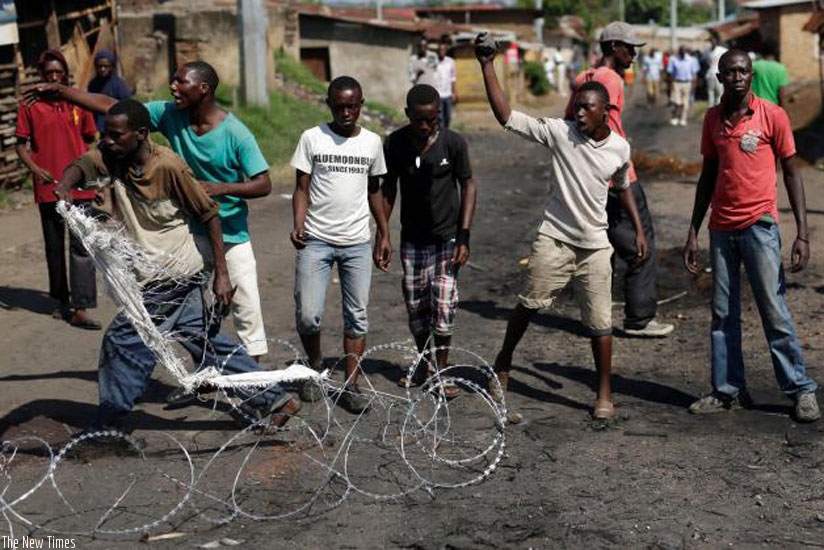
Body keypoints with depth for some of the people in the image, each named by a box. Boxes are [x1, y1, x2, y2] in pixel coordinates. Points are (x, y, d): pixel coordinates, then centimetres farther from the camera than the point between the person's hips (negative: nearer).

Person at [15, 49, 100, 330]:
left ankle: (80, 309, -8)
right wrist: (34, 168, -15)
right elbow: (21, 144, 2)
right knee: (54, 247, 13)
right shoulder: (29, 105, 0)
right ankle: (62, 300, 29)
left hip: (79, 187, 0)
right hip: (48, 188, 0)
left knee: (81, 246, -8)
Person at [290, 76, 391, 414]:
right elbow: (302, 189, 1)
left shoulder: (372, 142, 7)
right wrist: (298, 225, -14)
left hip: (357, 243, 2)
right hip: (316, 240, -2)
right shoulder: (312, 138, 0)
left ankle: (351, 386, 10)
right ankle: (316, 369, 20)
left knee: (357, 316, 2)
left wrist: (385, 234, 14)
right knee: (308, 315, -7)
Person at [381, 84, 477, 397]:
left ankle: (442, 368, 6)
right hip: (412, 238, 3)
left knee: (443, 301, -8)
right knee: (415, 303, 7)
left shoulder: (453, 143, -12)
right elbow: (388, 189, 5)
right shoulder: (394, 144, -6)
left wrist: (464, 236, -10)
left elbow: (468, 186, -5)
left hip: (446, 236, -2)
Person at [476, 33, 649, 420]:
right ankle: (503, 362, 32)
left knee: (599, 321, 3)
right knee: (529, 304, 8)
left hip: (595, 245, 1)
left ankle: (605, 394, 15)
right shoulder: (558, 132, -12)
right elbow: (506, 117, -18)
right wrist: (487, 67, -25)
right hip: (554, 238, -1)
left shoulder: (620, 148, -3)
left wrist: (639, 231, 14)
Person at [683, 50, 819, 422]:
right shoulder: (712, 119, 9)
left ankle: (801, 390, 4)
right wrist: (693, 232, 13)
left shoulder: (772, 116, -4)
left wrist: (802, 233, -9)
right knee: (723, 314, 6)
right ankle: (728, 391, 13)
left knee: (774, 311, -5)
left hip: (759, 224, -4)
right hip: (721, 228, 4)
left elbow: (791, 172, -2)